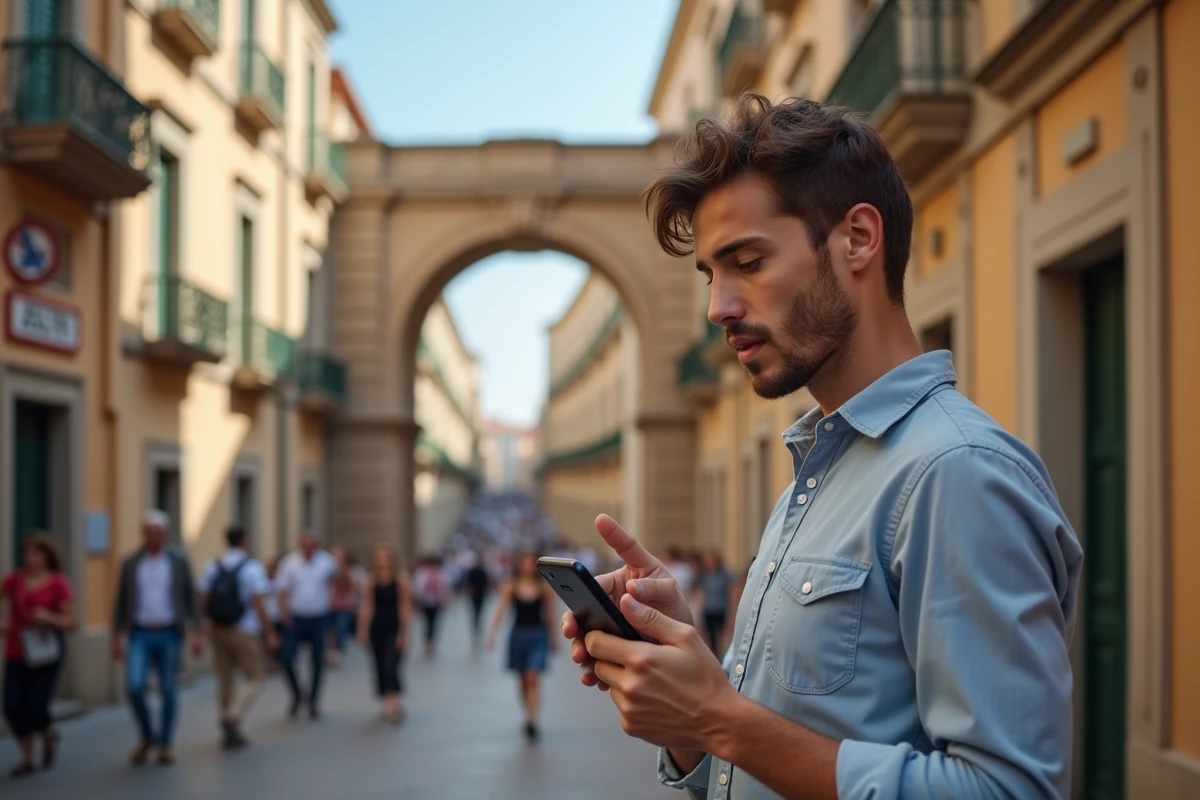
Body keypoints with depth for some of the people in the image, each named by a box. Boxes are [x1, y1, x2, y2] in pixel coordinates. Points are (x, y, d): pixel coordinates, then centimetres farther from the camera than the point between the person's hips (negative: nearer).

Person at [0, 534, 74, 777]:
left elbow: (70, 621, -3)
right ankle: (27, 758, 15)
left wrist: (49, 617, -21)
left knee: (37, 709, -7)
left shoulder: (58, 583, -6)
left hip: (45, 652, -3)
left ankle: (49, 736, 29)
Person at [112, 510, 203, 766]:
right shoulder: (131, 563, 5)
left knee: (168, 692, 3)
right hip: (140, 635, 0)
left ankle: (165, 745, 16)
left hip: (169, 635, 0)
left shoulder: (179, 560, 1)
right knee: (135, 686, -14)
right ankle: (146, 737, 9)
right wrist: (117, 637, 4)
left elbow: (190, 598, 2)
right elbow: (122, 601, 8)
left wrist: (197, 633, -3)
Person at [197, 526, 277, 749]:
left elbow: (203, 601, 5)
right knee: (253, 679, 4)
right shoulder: (252, 568, -10)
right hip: (245, 632, -5)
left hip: (218, 630, 5)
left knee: (225, 680, 13)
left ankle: (229, 733, 18)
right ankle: (233, 718, -14)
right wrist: (270, 634, -11)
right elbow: (259, 604, -16)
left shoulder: (211, 567, 4)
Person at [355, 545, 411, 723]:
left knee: (391, 666, -14)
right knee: (381, 667, 9)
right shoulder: (371, 581, 2)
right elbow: (367, 606, 3)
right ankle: (389, 703, 23)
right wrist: (363, 630, -1)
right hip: (377, 627, 4)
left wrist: (404, 632, -10)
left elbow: (405, 607, -7)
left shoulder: (401, 579, -7)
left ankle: (393, 702, -11)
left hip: (395, 628, -4)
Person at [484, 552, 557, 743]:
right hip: (518, 634, 2)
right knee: (522, 681, 12)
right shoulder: (510, 587, -2)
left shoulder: (545, 587, -1)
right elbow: (501, 610, -6)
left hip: (539, 635, -2)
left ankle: (532, 722, -15)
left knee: (532, 679, -12)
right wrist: (491, 633, -16)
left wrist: (554, 637, 15)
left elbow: (550, 613, 8)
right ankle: (529, 717, 29)